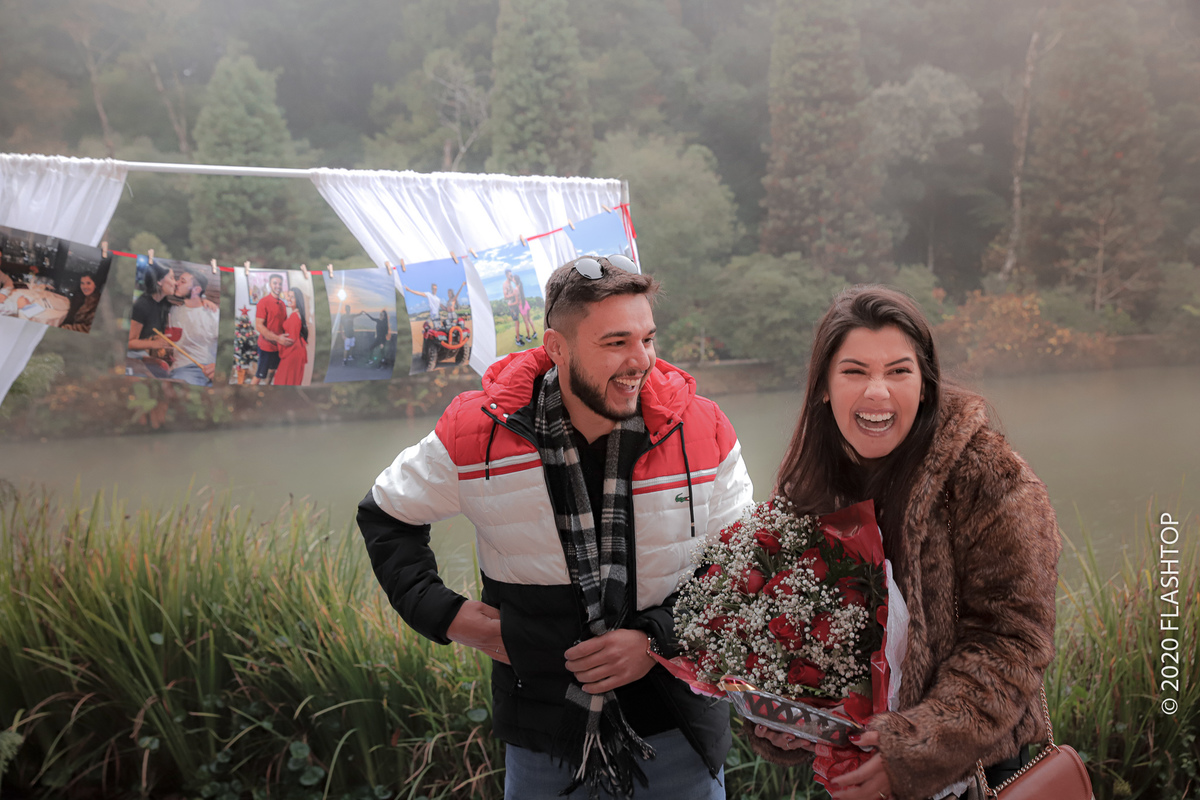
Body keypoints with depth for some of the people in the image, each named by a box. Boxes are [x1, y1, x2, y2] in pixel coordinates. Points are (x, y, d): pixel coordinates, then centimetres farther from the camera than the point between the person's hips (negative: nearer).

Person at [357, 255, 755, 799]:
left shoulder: (702, 432, -12)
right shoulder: (476, 433, -14)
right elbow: (386, 516, 4)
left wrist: (660, 638, -15)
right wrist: (443, 614, -6)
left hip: (674, 712, 1)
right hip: (540, 717, 0)